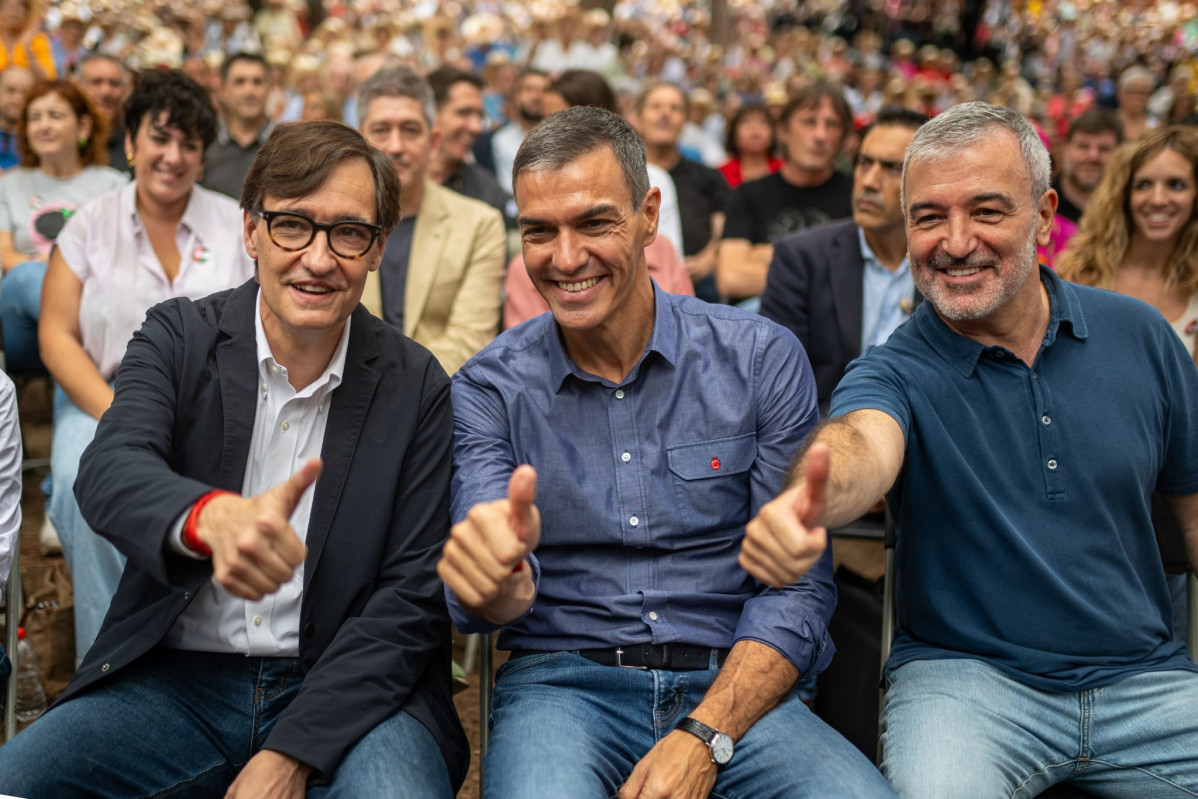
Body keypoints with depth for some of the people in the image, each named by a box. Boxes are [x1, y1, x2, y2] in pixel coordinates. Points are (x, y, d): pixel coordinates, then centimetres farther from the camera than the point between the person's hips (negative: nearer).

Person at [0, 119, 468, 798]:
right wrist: (211, 517, -42)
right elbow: (109, 473, -18)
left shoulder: (417, 385, -1)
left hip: (342, 689, -1)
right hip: (174, 683, 2)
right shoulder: (179, 335, 1)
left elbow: (415, 592, -5)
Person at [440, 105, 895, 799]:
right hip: (562, 683, -1)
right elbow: (493, 601, -8)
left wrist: (704, 738, -14)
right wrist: (498, 580, -33)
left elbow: (798, 585, -1)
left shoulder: (762, 360, 1)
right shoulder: (489, 389, 2)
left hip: (733, 688, 1)